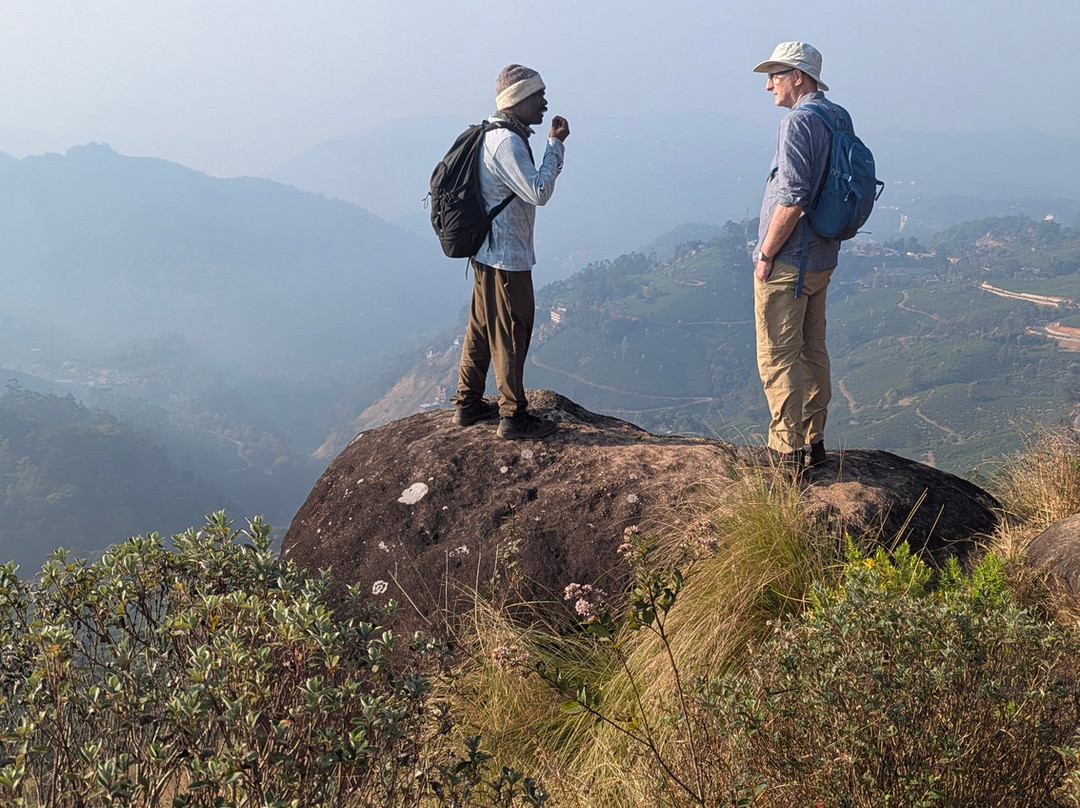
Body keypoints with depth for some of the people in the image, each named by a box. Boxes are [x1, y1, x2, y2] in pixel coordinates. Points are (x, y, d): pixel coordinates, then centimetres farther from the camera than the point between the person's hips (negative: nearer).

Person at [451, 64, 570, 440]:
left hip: (488, 254, 11)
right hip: (507, 258, -11)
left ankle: (468, 403, 28)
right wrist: (555, 144, -19)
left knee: (481, 328, 17)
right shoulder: (506, 142, -21)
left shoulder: (493, 136, 12)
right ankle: (513, 416, 9)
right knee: (511, 336, -1)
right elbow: (539, 192, -24)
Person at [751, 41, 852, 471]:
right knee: (812, 351, 16)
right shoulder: (840, 117, 10)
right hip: (822, 258, 9)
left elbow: (792, 200, -24)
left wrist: (766, 254, -15)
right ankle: (814, 441, 24)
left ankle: (788, 452, 1)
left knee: (778, 359, -2)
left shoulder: (798, 121, -18)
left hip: (787, 262, -9)